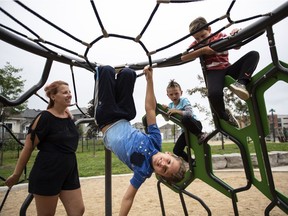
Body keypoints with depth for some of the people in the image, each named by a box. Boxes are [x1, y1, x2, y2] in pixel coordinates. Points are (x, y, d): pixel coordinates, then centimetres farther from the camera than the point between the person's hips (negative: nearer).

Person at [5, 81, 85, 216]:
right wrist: (16, 175, -5)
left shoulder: (69, 116, 4)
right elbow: (28, 147, -11)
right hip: (47, 175, -6)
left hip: (69, 173, 7)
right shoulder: (45, 117, -16)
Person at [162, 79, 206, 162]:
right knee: (176, 150, -2)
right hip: (187, 130, 7)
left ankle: (200, 134, -19)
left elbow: (190, 113, -27)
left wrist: (176, 111, -32)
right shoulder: (170, 105, 4)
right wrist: (164, 110, -10)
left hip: (195, 125, -6)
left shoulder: (184, 100, -13)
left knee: (185, 119, -42)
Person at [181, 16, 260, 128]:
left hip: (228, 69, 4)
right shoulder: (196, 45, 4)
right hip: (213, 72, -4)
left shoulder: (220, 36, 10)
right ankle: (225, 117, -8)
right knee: (214, 94, -37)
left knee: (253, 54, -14)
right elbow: (183, 57, -11)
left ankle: (241, 83, -31)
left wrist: (235, 36, -9)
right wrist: (202, 50, -18)